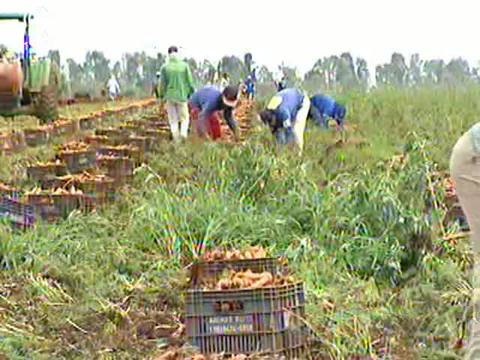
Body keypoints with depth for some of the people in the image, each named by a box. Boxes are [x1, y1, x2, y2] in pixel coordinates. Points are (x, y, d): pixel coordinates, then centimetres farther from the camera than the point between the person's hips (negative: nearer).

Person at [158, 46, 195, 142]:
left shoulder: (165, 67, -5)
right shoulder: (184, 65, -5)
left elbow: (162, 84, -2)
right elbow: (190, 82, -2)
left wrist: (161, 96, 11)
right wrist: (191, 94, 10)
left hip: (170, 97, 0)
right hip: (182, 96, 0)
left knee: (173, 120, 11)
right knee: (184, 118, 12)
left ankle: (176, 139, 9)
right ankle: (183, 133, -13)